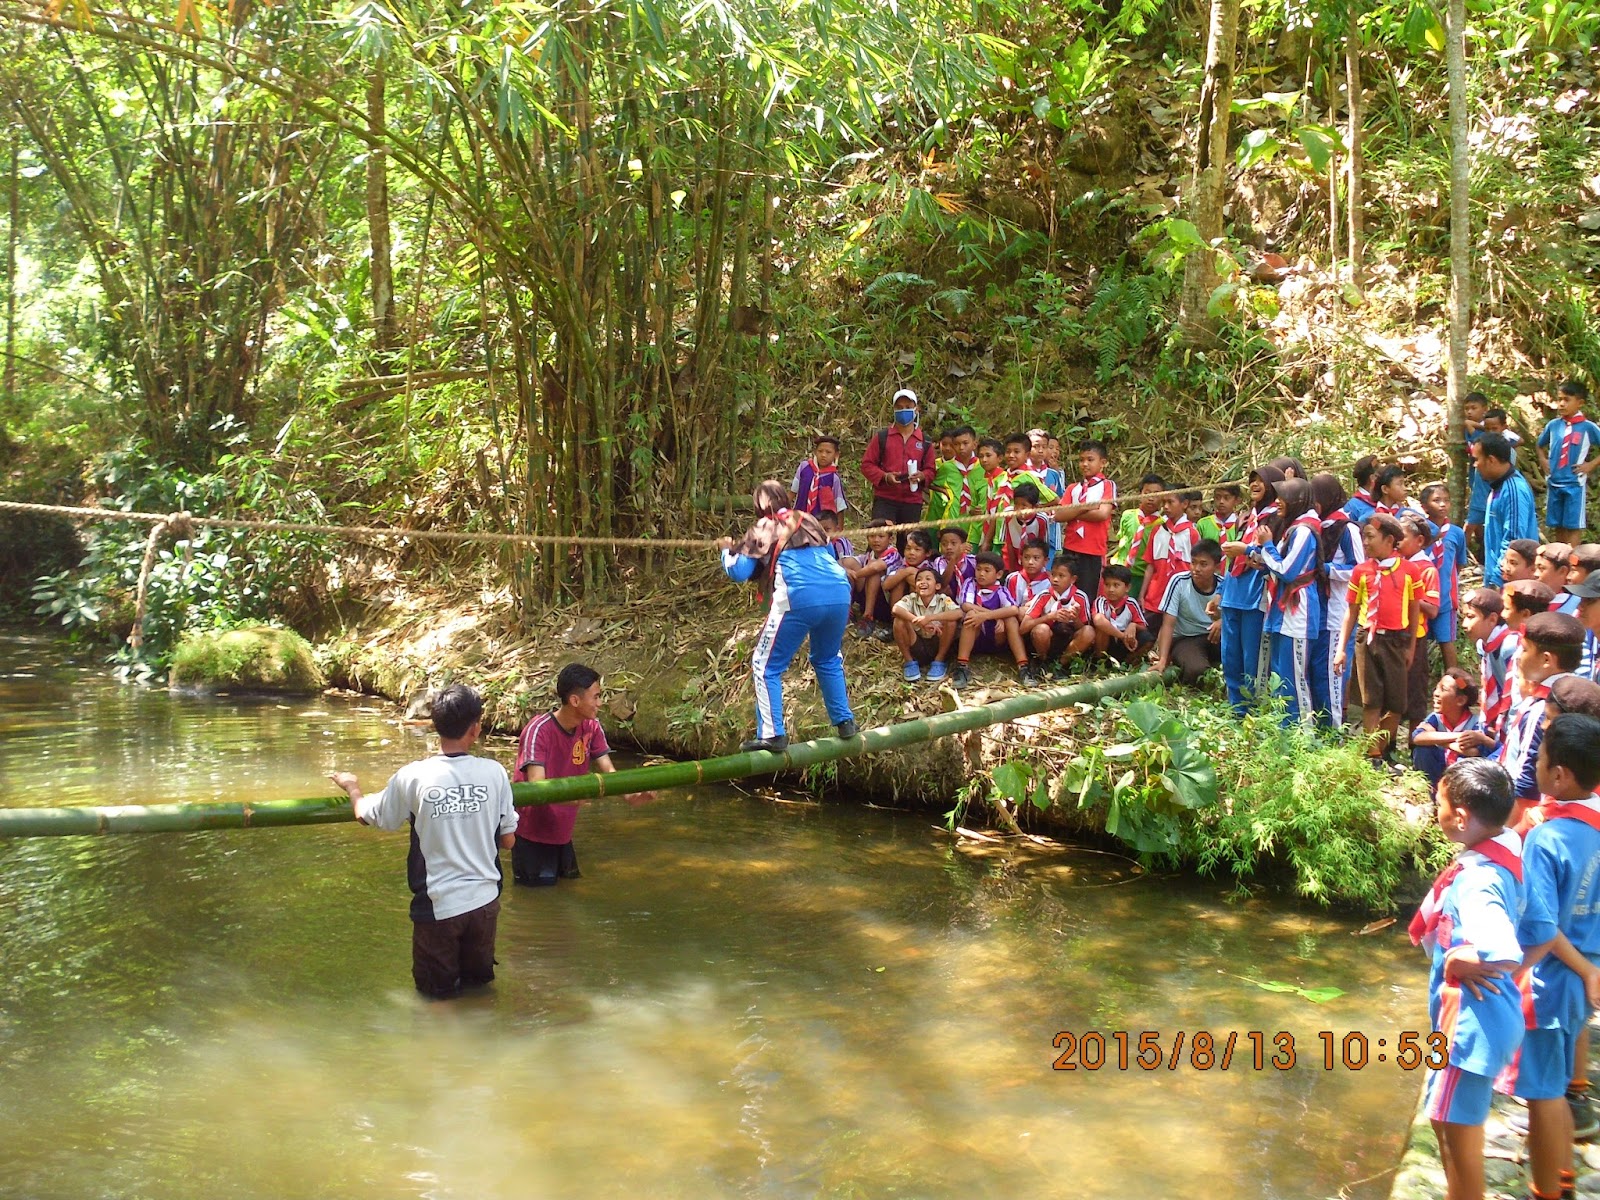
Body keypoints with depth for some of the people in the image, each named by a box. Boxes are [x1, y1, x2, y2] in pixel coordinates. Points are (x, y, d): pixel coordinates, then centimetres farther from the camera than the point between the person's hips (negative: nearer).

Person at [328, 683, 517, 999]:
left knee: (435, 988, 14)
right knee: (479, 979, 25)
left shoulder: (413, 777, -13)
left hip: (438, 905, -2)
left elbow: (365, 815, 4)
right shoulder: (493, 772, -10)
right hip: (485, 900, 2)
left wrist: (352, 786, 24)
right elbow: (507, 840, 0)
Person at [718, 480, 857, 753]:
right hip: (839, 592, 5)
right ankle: (845, 721, 30)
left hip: (800, 598, -5)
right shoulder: (808, 521, 25)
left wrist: (726, 549, 24)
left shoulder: (762, 529, 12)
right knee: (828, 660, 29)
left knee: (765, 665, 7)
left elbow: (739, 572, 4)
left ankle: (771, 734, -1)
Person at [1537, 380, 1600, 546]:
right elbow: (1540, 445, 22)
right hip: (1554, 482, 4)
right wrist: (1543, 460, 6)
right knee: (1557, 525, 12)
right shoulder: (1553, 425, 3)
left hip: (1575, 484, -4)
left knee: (1574, 526, -2)